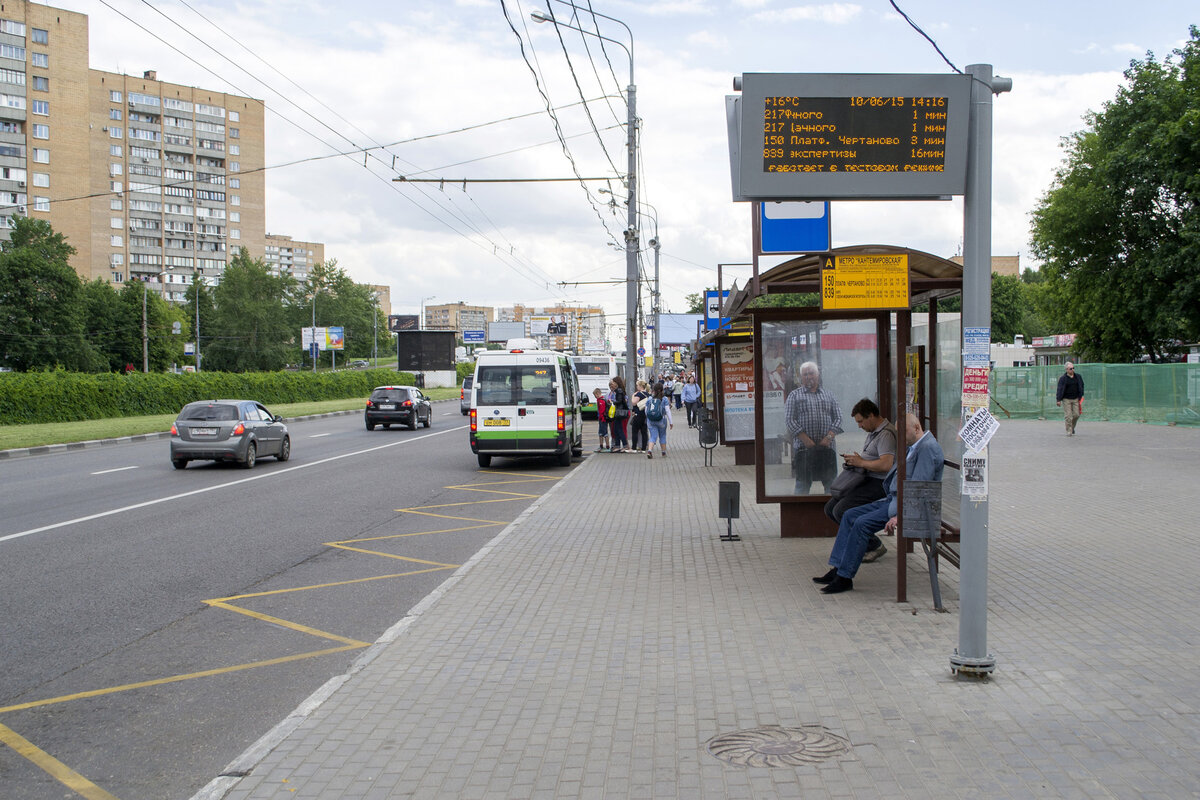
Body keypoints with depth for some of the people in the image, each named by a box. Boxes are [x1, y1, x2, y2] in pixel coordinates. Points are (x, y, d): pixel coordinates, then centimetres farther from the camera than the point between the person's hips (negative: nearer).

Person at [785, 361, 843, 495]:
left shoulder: (829, 395, 15)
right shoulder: (795, 395, 8)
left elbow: (838, 418, 9)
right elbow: (790, 420, -1)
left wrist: (829, 437, -7)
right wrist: (806, 440, -11)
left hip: (826, 447, 2)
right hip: (803, 448, -2)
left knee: (831, 482, 2)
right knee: (803, 483, -1)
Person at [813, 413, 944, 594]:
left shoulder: (928, 447, -15)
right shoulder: (914, 447, 17)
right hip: (894, 499, 11)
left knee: (862, 524, -22)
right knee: (849, 516, 3)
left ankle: (845, 578, -16)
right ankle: (836, 569, -1)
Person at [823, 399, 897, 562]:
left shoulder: (886, 434, -17)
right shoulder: (873, 432, 17)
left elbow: (886, 465, -29)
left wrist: (861, 462, -18)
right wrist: (852, 460, 8)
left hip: (878, 484, -11)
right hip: (865, 481, 11)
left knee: (841, 511, -22)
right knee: (830, 509, 5)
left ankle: (874, 546, -9)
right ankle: (863, 539, 11)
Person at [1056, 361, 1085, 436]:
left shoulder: (1078, 377, 7)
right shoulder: (1063, 378, -5)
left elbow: (1081, 387, 17)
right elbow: (1060, 389, -7)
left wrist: (1080, 397, 11)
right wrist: (1059, 399, -12)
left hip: (1076, 399, 4)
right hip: (1066, 399, -3)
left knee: (1076, 414, 2)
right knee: (1068, 416, -6)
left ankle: (1072, 427, 27)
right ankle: (1069, 431, 2)